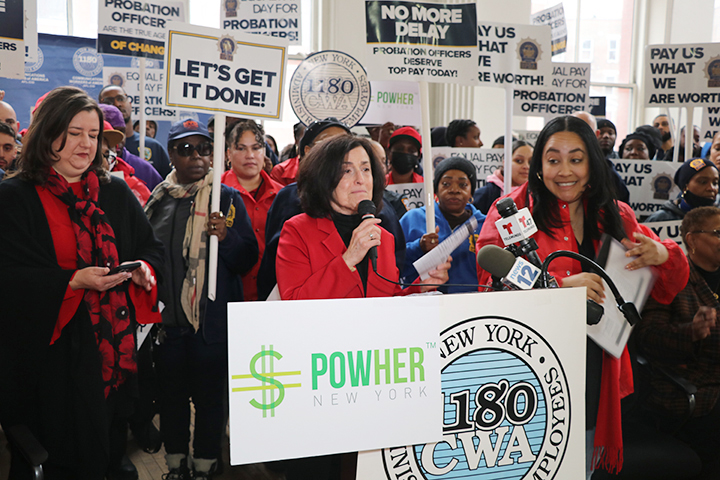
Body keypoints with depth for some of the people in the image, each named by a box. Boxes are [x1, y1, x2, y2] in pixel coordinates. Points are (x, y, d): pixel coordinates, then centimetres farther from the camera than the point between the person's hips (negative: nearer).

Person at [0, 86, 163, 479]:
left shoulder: (116, 193, 10)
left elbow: (150, 247, 12)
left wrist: (145, 269, -11)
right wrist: (73, 282, -24)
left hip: (114, 344, 4)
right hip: (52, 348, -4)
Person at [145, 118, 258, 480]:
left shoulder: (228, 198, -1)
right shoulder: (158, 199, 7)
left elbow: (247, 260, -4)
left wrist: (227, 235, -23)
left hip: (211, 319, -3)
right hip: (166, 318, 3)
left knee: (209, 395, 6)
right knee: (170, 392, 13)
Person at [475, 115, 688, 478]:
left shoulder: (616, 217, 9)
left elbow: (668, 288, 15)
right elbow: (489, 280, -18)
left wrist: (661, 256, -7)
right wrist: (561, 285, -28)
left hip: (595, 376, 4)